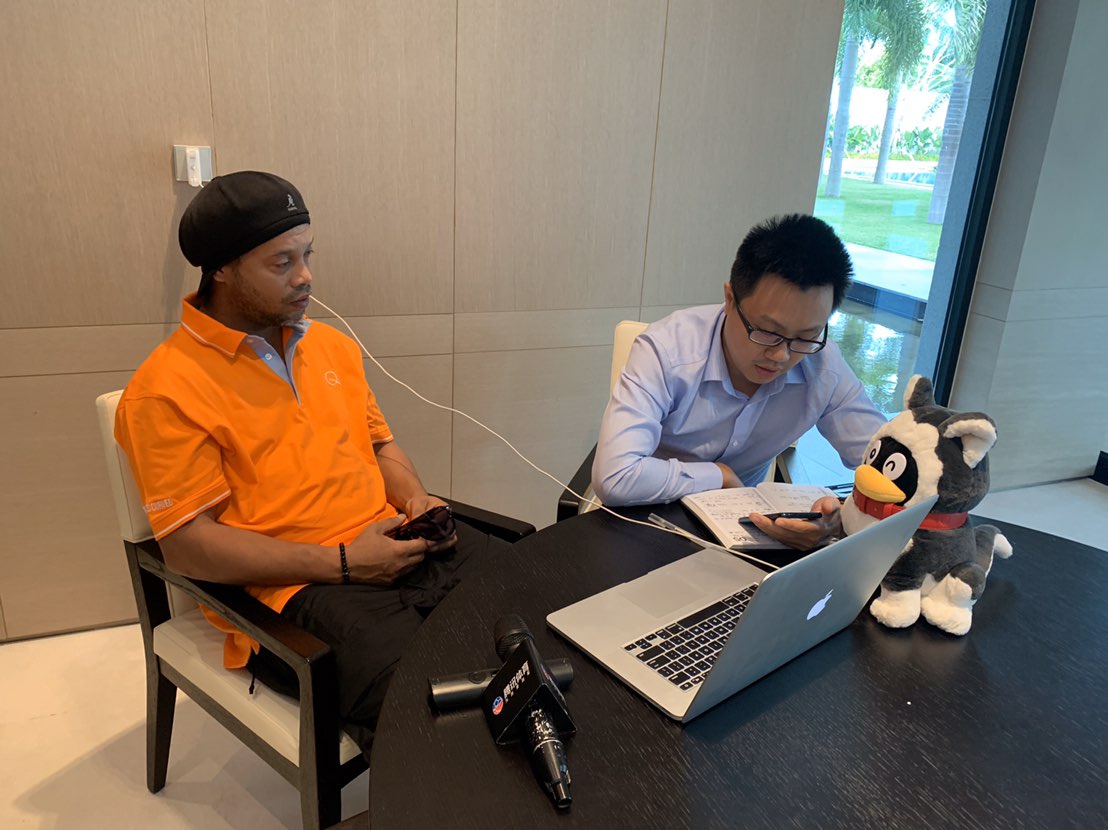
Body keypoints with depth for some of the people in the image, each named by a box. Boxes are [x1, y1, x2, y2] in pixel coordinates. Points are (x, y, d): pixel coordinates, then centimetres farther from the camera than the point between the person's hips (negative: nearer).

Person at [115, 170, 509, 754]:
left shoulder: (331, 346, 17)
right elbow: (185, 544, -9)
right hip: (291, 587, -6)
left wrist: (416, 499, 2)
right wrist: (341, 564, -15)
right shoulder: (166, 390, -5)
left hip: (393, 545, 7)